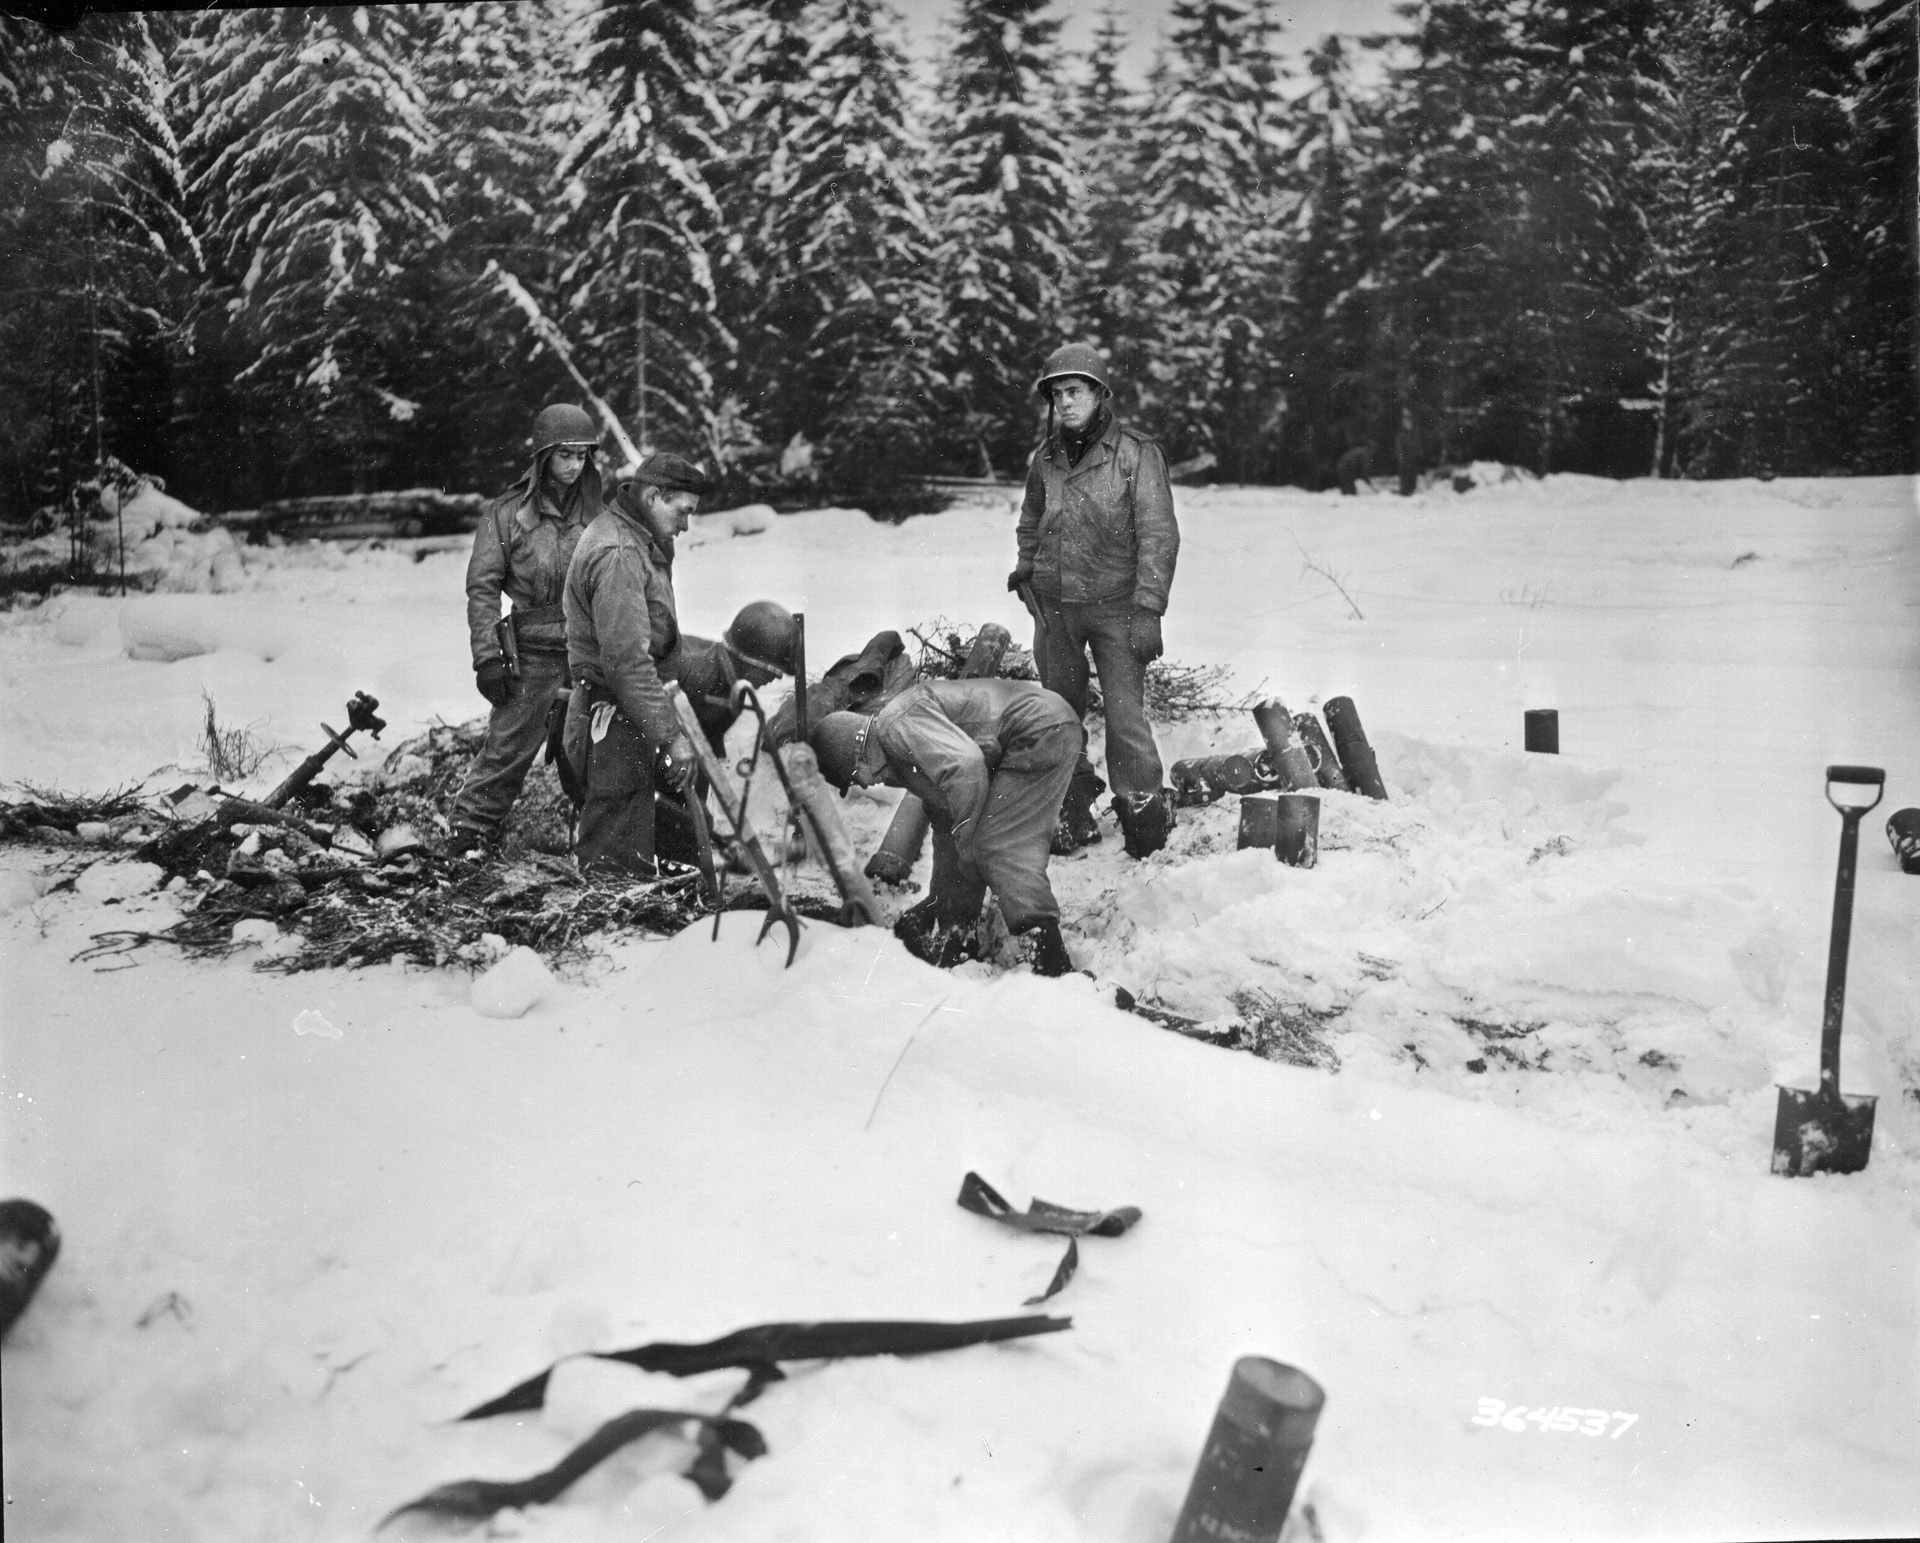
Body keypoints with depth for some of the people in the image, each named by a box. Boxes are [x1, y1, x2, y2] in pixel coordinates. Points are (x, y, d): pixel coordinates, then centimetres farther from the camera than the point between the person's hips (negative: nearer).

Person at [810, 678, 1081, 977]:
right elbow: (942, 814, 26)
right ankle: (954, 939, 26)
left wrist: (964, 836, -15)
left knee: (997, 846, -13)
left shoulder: (895, 725, -15)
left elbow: (966, 765, -29)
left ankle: (1052, 963, -14)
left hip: (1043, 728, -11)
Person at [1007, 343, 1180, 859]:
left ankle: (1145, 815, 1)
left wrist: (1148, 609, -16)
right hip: (1053, 607, 5)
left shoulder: (1136, 454, -6)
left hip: (1115, 607, -5)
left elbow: (1158, 535, -10)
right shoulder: (1046, 460, 8)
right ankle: (1074, 818, 19)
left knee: (1125, 716, -10)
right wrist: (1026, 572, 13)